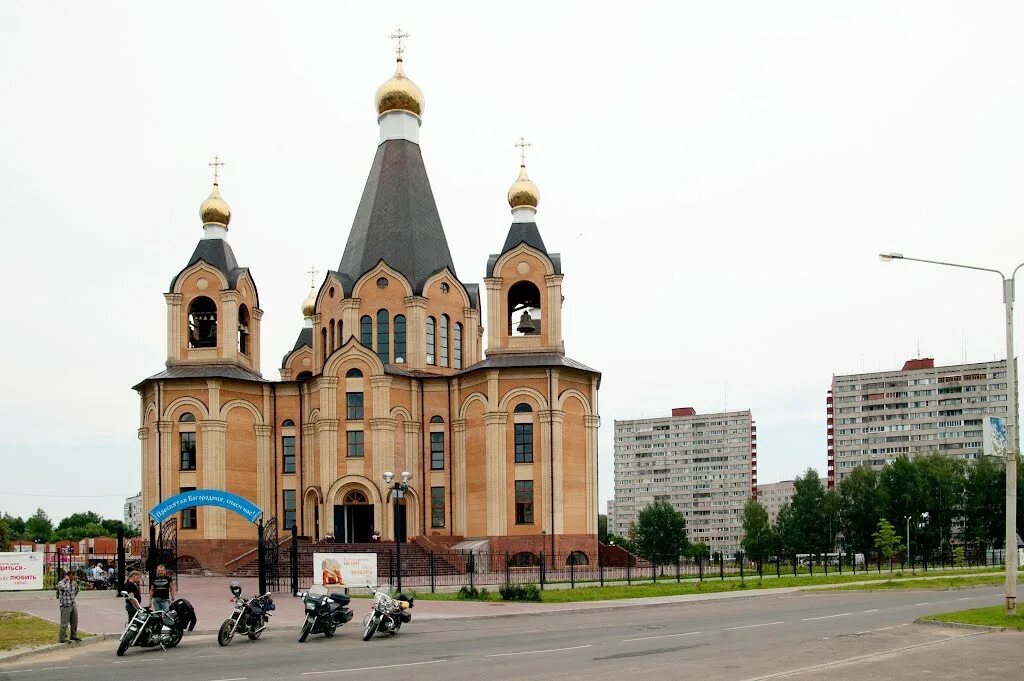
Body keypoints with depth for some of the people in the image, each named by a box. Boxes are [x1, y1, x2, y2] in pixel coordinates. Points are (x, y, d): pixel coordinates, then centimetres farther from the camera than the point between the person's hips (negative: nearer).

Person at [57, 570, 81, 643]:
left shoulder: (73, 582, 9)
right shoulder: (61, 583, -13)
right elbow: (66, 589, -32)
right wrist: (67, 580, -21)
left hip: (73, 605, 7)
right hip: (65, 606, -7)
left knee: (74, 622, 14)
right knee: (64, 623, -3)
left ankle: (74, 636, 26)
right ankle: (63, 638, 5)